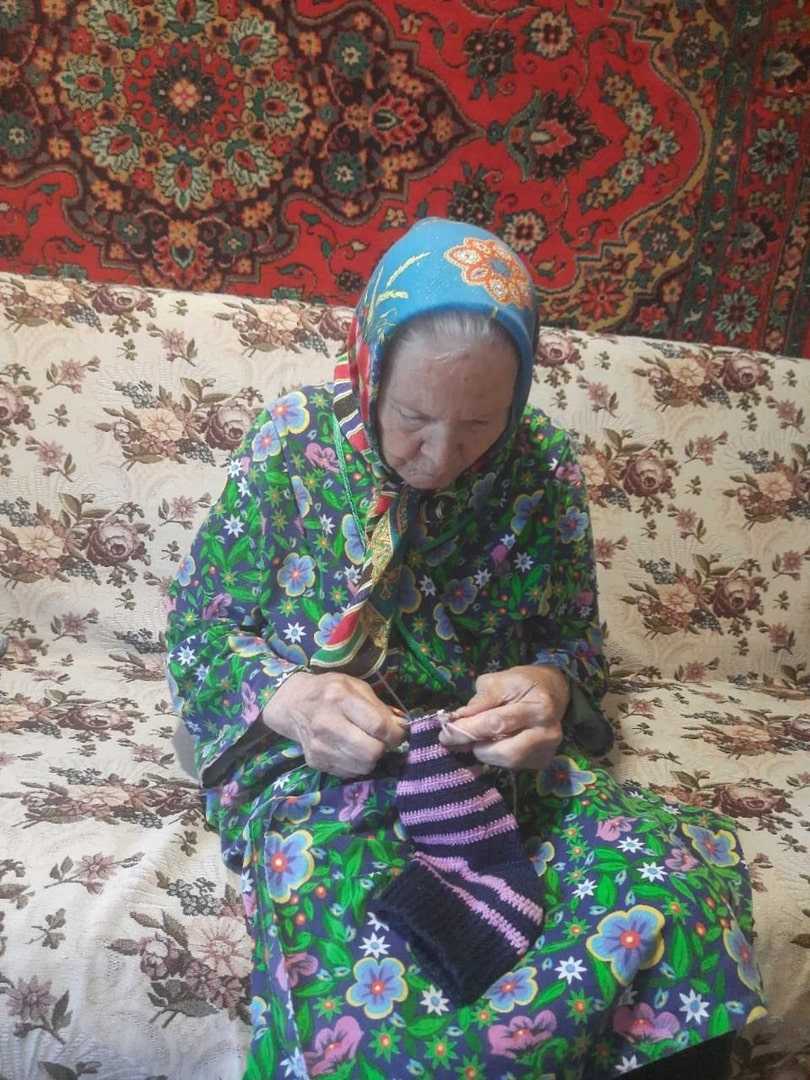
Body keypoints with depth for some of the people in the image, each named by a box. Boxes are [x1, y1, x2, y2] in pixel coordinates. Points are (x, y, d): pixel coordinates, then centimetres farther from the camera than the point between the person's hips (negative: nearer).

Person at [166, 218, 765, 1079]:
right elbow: (198, 624, 2)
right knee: (362, 936, -38)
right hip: (311, 759, -2)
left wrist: (547, 685, -15)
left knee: (681, 871, -24)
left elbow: (575, 642, 10)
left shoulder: (542, 467, 0)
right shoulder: (292, 442, -5)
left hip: (497, 757, 3)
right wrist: (288, 697, -19)